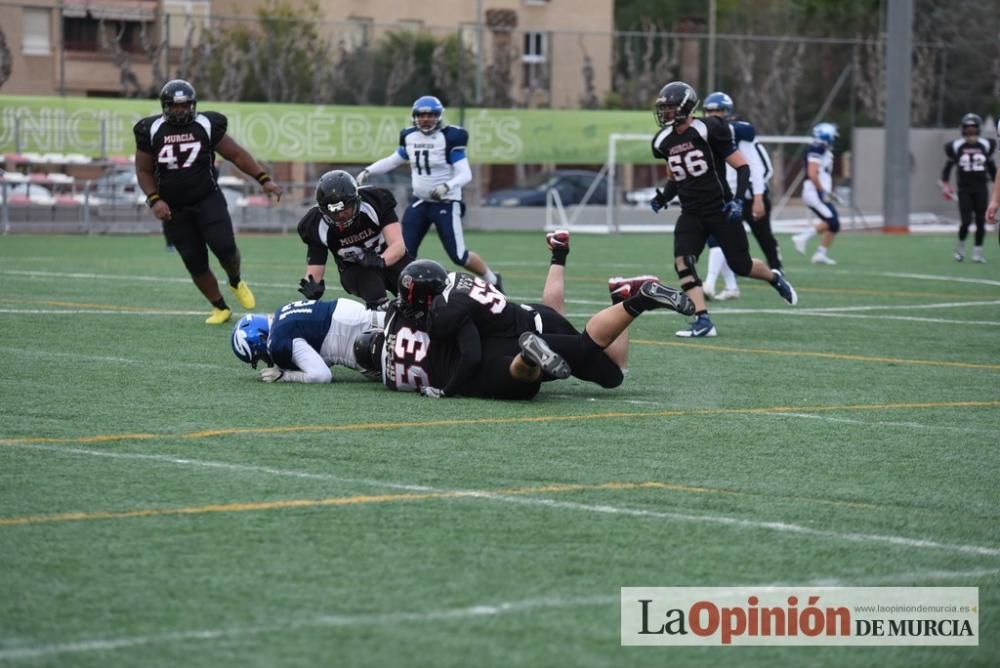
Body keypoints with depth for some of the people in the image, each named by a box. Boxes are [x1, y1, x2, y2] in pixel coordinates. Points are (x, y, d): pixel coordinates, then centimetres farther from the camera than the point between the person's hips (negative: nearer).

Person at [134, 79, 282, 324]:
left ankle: (236, 282, 16)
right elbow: (144, 171, 5)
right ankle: (220, 308, 18)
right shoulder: (152, 131, -1)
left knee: (224, 247, -17)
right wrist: (154, 200, -9)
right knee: (195, 263, 0)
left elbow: (237, 155, 2)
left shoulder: (206, 126, -4)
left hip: (207, 200, -1)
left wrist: (264, 179, -4)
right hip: (174, 208, 1)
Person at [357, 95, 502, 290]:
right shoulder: (410, 137, 3)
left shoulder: (450, 137, -15)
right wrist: (368, 171, 10)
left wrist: (447, 186, -36)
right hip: (420, 202, 6)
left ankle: (493, 280, 17)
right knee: (405, 251, -2)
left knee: (459, 256, -5)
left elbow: (465, 174, -19)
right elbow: (394, 160, 20)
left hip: (446, 204, -6)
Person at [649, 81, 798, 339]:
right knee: (683, 261, -17)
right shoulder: (665, 141, 5)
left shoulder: (708, 130, -14)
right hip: (691, 214, 5)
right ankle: (703, 321, -17)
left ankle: (774, 278, 37)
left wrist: (738, 200, -21)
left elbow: (742, 167, -10)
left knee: (740, 265, 3)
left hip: (720, 209, -5)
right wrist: (663, 198, 2)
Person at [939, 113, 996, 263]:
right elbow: (948, 165, 8)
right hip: (964, 189, -2)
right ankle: (960, 244, 17)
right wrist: (945, 184, 0)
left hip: (981, 188, 2)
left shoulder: (985, 145, 5)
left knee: (981, 221, 0)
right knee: (966, 221, -10)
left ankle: (977, 251, 11)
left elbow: (991, 166, 16)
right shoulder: (956, 146, -2)